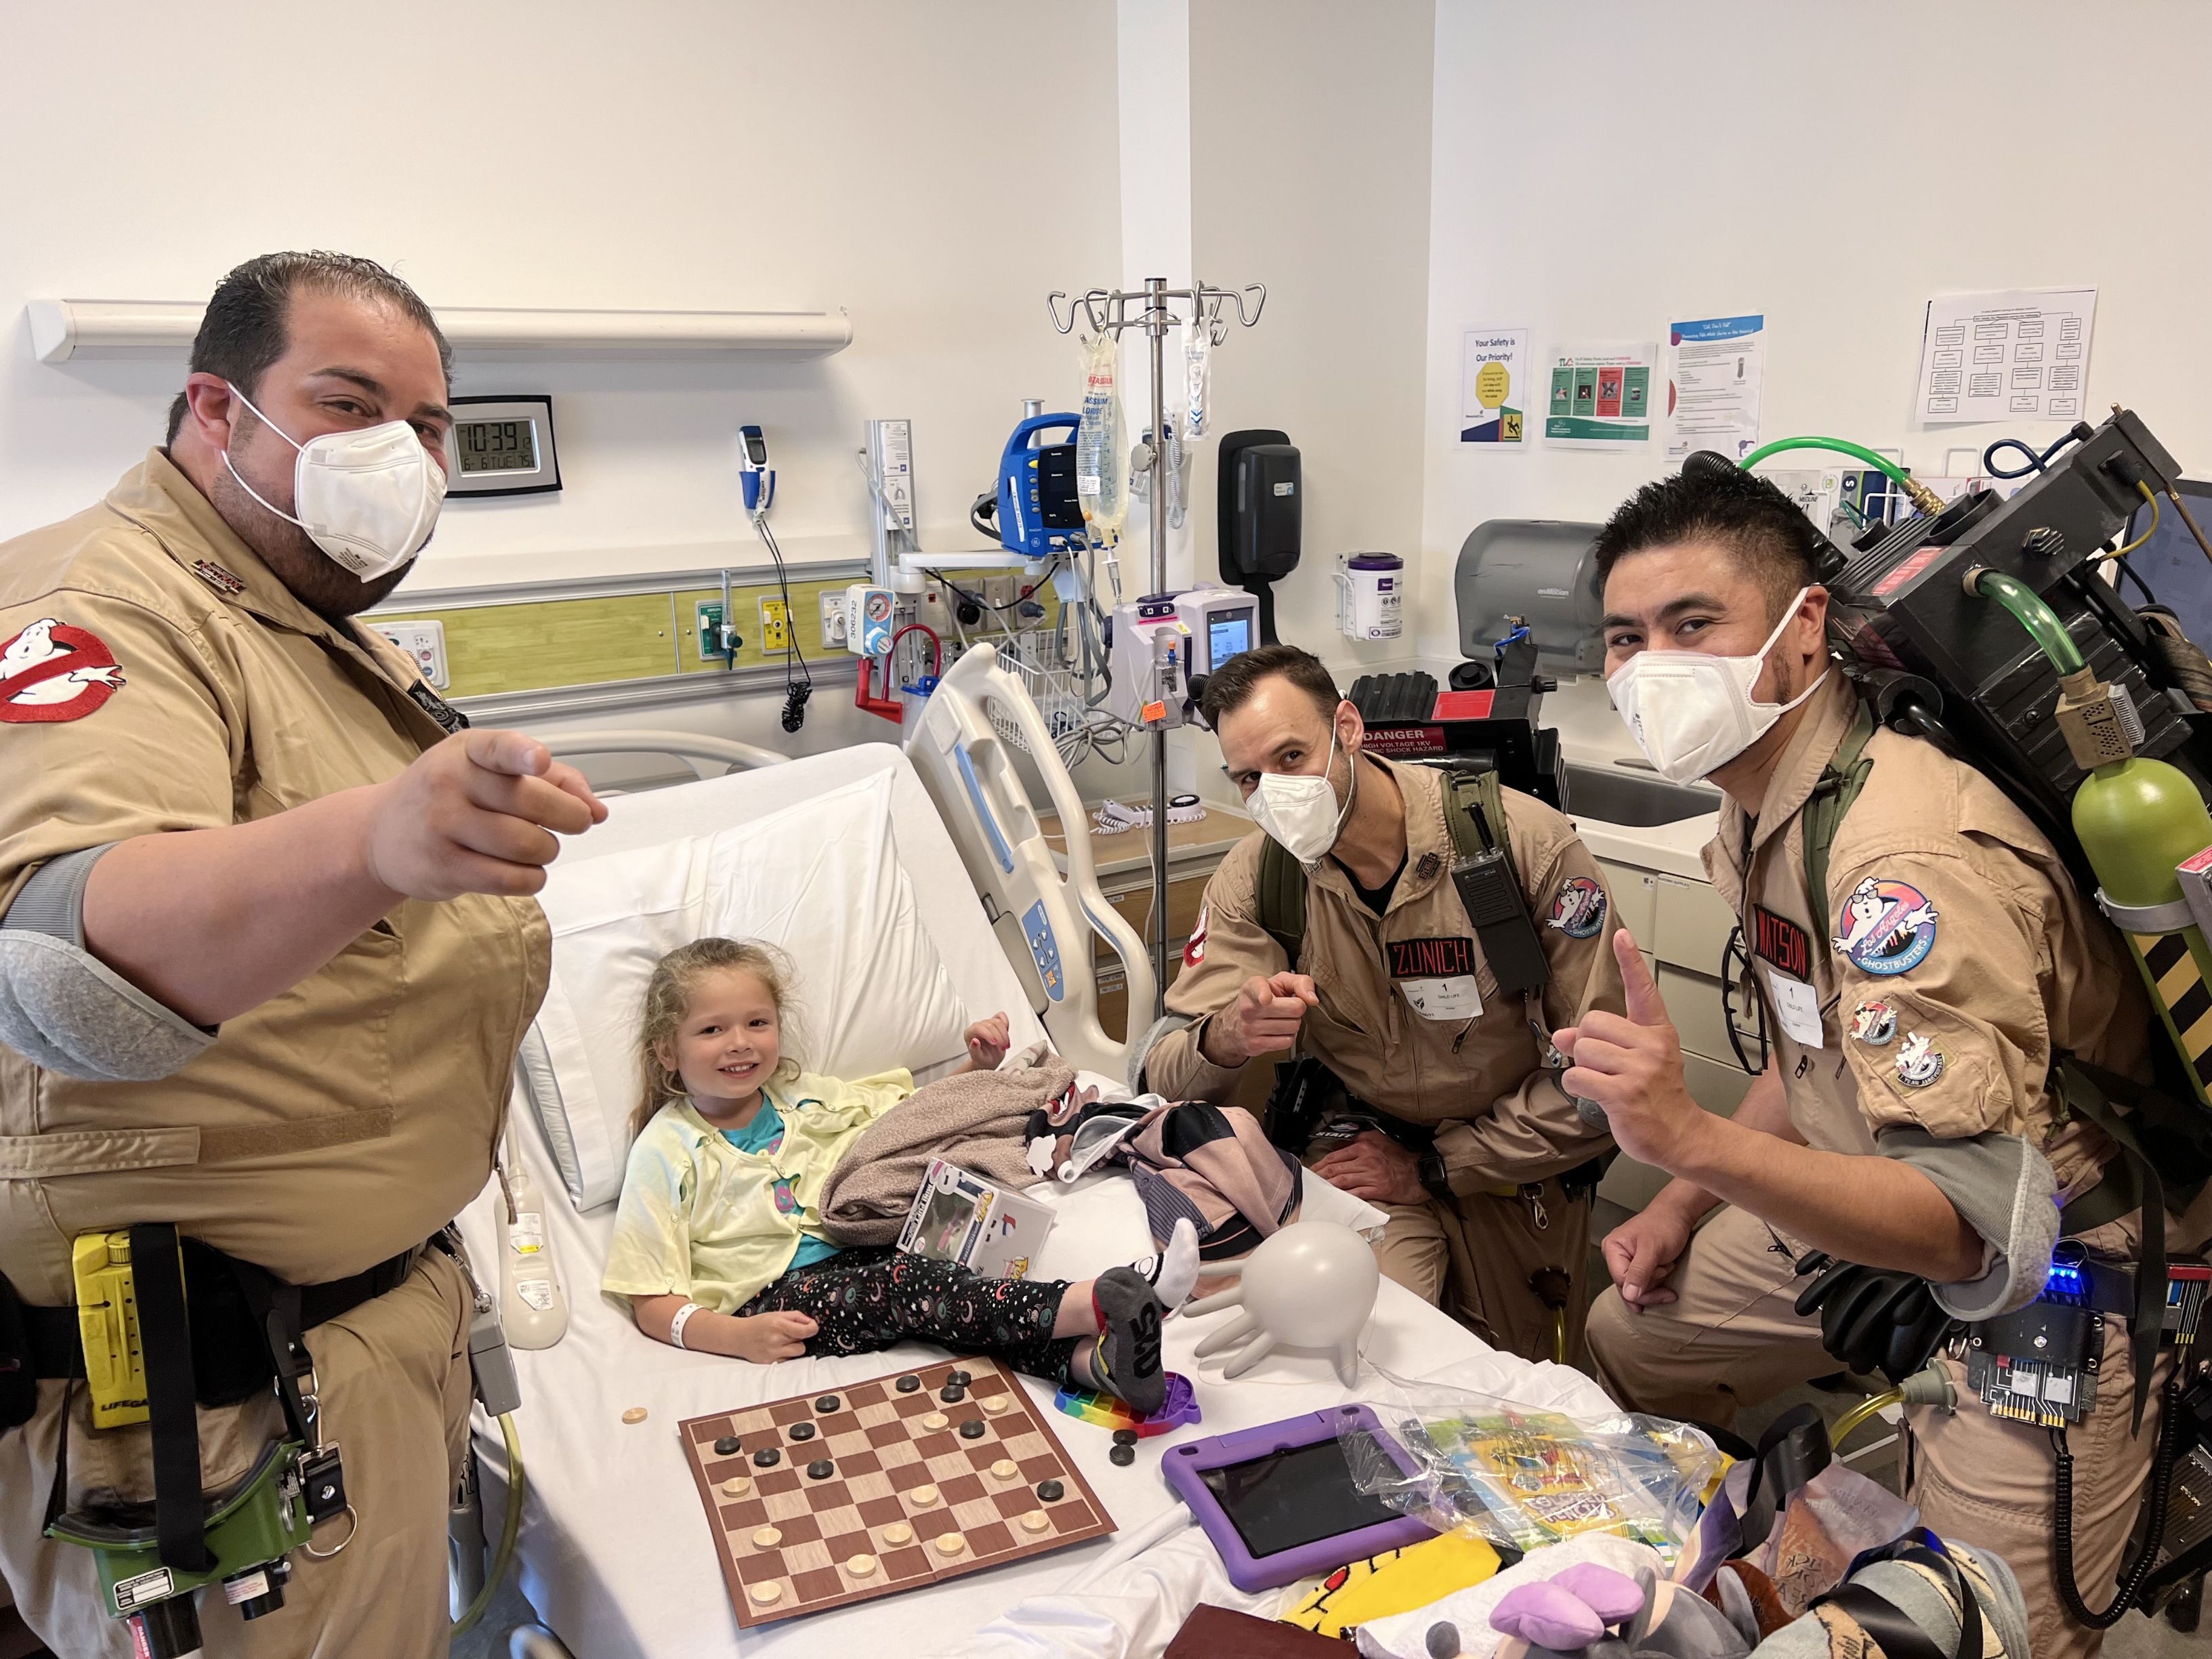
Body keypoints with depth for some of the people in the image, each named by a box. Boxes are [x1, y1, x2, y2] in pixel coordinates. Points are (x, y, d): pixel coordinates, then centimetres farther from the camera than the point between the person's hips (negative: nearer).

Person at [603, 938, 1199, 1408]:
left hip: (859, 1253, 5)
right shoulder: (668, 1151, 1)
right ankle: (1093, 1303, -47)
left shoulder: (803, 1096, 16)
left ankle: (1095, 1357, -50)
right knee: (906, 1283, -32)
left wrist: (977, 1067, 8)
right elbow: (653, 1302, -3)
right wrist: (738, 1337, -20)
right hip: (772, 1299, -5)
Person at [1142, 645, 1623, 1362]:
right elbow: (1165, 1075, -12)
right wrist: (1224, 1040, -37)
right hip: (1358, 1144, 1)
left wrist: (1434, 1168, -17)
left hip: (1512, 1175, -1)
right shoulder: (1255, 875, -11)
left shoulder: (1526, 843, -20)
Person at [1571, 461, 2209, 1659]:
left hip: (2053, 1260, -9)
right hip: (1873, 1199, 9)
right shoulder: (1757, 799, -2)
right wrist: (1688, 1205, 4)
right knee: (1626, 1339, 17)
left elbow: (1976, 1225, -37)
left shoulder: (1909, 855, -33)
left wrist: (1693, 1141, -49)